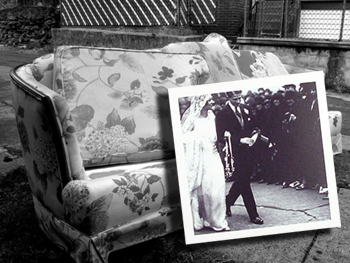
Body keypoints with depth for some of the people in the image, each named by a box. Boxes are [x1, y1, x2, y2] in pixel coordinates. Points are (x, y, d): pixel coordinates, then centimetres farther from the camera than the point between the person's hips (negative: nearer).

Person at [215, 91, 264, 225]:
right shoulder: (222, 114, -11)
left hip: (246, 150, 7)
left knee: (242, 180, 15)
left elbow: (251, 127, 17)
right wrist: (241, 140, -23)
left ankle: (227, 202, 37)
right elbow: (222, 137, -15)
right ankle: (253, 215, 6)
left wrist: (254, 136, -5)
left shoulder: (244, 110, 10)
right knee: (243, 182, -2)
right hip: (235, 153, -7)